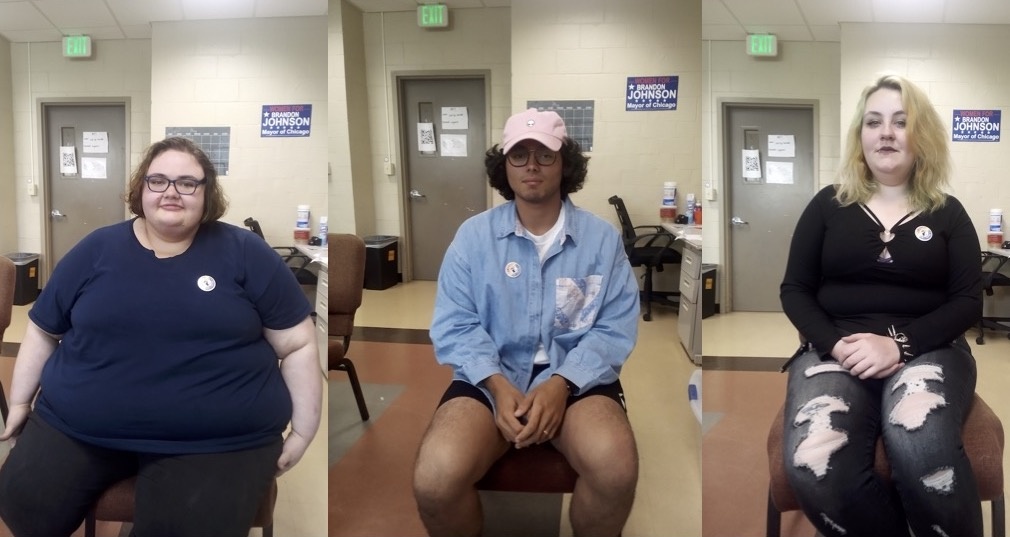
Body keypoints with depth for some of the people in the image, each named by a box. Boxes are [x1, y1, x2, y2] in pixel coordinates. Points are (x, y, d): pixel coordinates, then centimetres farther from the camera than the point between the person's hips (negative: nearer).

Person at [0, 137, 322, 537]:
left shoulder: (246, 255, 1)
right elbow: (42, 331, 19)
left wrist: (302, 432, -3)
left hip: (217, 440, -3)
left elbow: (298, 344, 1)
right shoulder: (96, 250, 9)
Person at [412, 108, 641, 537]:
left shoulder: (602, 237, 4)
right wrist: (498, 385, -20)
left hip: (575, 377, 0)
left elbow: (615, 330, -3)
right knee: (436, 479, -28)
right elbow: (454, 326, -3)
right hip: (490, 377, 0)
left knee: (615, 468, -32)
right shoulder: (474, 234, 4)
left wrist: (560, 384, -20)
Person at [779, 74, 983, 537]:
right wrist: (836, 344, -11)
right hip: (834, 350, 0)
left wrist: (900, 343, -14)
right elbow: (794, 291, 10)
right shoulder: (828, 204, 14)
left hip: (926, 350, 0)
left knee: (922, 450, -39)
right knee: (813, 465, -35)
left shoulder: (948, 212, 14)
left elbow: (968, 302, 6)